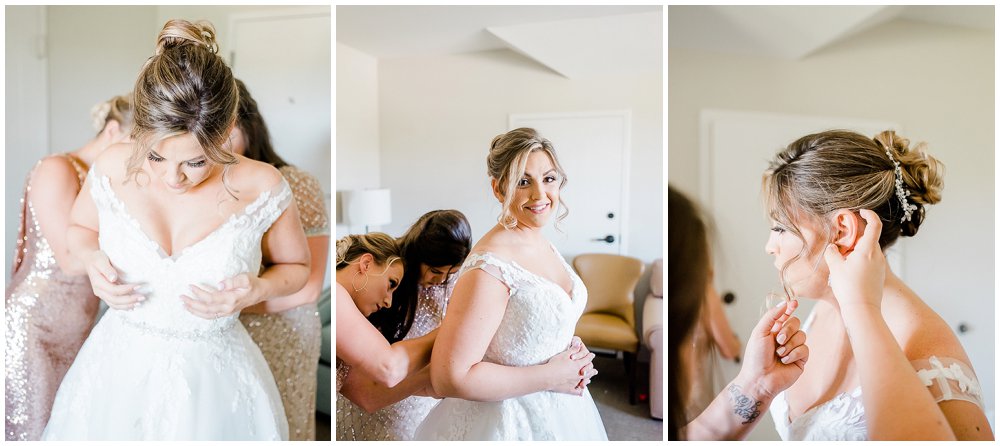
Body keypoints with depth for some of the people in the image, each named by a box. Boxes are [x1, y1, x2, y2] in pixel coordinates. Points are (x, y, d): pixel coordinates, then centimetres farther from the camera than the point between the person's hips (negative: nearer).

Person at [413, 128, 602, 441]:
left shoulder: (544, 245, -1)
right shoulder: (489, 265, -26)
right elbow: (450, 379, -27)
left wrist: (575, 349, -5)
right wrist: (551, 376, -21)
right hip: (513, 422, -7)